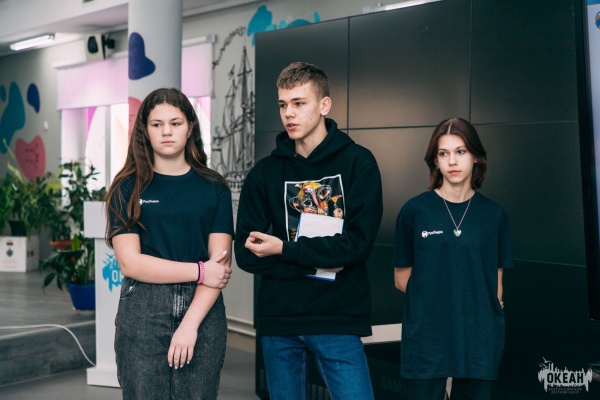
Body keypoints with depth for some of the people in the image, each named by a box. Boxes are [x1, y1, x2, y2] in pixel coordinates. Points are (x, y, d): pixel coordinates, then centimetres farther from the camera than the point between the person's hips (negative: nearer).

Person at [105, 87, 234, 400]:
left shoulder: (213, 188, 5)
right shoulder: (128, 188, 3)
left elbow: (220, 262, -2)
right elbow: (129, 261, -6)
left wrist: (190, 324, -13)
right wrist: (198, 271, -10)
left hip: (203, 312, 1)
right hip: (143, 313, -1)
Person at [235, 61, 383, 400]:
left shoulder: (358, 162, -2)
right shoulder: (265, 172, 6)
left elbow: (358, 243, -11)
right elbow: (246, 254, 1)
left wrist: (285, 250, -9)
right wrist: (318, 262, -11)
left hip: (338, 320, -3)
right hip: (278, 320, 3)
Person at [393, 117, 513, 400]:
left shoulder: (493, 215, 4)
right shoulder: (415, 210, -1)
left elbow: (497, 282, 8)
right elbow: (401, 277, 4)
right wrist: (433, 298, -5)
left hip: (480, 339, 2)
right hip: (425, 337, -2)